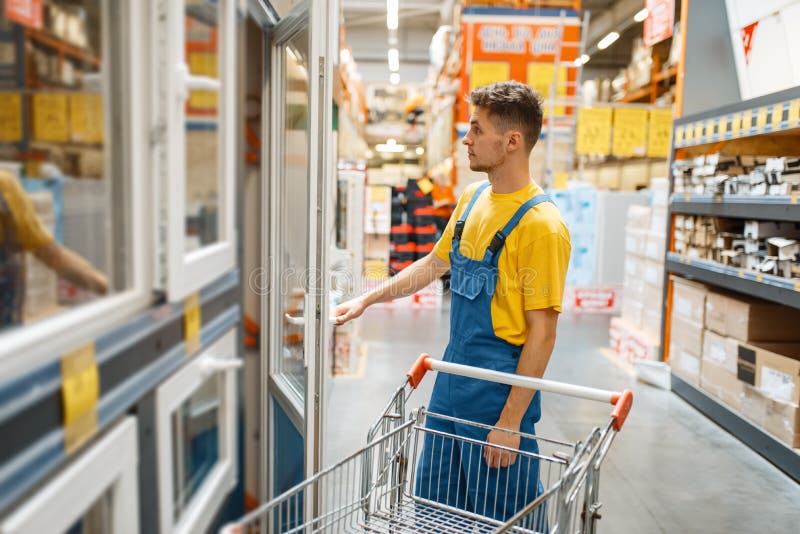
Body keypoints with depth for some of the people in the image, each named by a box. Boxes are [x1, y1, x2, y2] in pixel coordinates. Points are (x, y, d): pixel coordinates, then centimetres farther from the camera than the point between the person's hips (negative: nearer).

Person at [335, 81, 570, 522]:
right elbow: (435, 263, 18)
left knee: (499, 513, 10)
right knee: (433, 504, 20)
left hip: (499, 388, -7)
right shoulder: (472, 199, 4)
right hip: (452, 379, 8)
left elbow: (542, 332, -18)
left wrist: (511, 421, -17)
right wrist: (367, 299, 16)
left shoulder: (541, 225, -19)